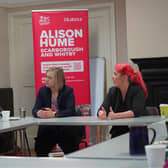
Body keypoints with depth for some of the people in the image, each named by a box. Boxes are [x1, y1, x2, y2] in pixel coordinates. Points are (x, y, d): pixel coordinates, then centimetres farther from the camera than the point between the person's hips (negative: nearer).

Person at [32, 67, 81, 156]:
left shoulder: (68, 91, -1)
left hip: (66, 126, -2)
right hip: (47, 127, 2)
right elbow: (35, 109, 0)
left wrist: (54, 114, -29)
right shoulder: (42, 90, 7)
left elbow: (70, 111, -14)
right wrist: (38, 113, -24)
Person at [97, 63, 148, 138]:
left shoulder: (138, 90, -8)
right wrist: (101, 114, -27)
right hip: (118, 131, 3)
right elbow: (102, 109, -3)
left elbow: (136, 111, -21)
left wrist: (116, 116, -33)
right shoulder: (112, 91, 5)